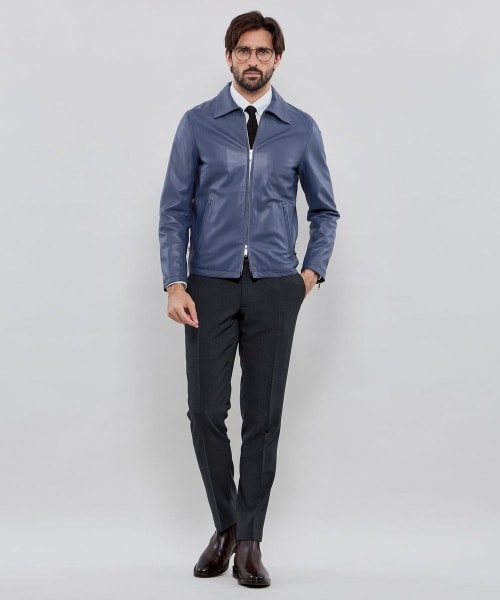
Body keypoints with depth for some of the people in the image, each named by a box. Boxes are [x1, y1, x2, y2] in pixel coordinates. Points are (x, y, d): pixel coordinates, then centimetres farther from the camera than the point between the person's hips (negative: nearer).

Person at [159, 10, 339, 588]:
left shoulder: (301, 129, 5)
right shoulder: (198, 124, 2)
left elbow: (324, 209, 14)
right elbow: (174, 209, 1)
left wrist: (312, 272, 3)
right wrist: (174, 284, -9)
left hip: (273, 287, 1)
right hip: (211, 285, 0)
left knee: (263, 416, 2)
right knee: (205, 411, -2)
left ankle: (249, 541, 13)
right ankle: (224, 526, 19)